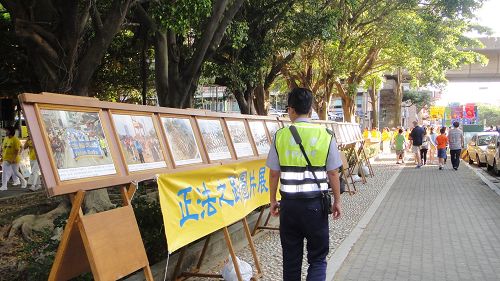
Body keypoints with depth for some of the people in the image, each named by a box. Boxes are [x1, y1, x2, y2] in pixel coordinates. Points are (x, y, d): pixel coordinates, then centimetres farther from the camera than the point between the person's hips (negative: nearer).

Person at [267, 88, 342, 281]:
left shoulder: (280, 136, -3)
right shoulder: (325, 135, -4)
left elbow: (274, 173, 0)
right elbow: (333, 173, -1)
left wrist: (273, 201, 13)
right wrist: (337, 201, 11)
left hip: (289, 203, 1)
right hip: (315, 203, -1)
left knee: (291, 258, 15)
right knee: (318, 258, 12)